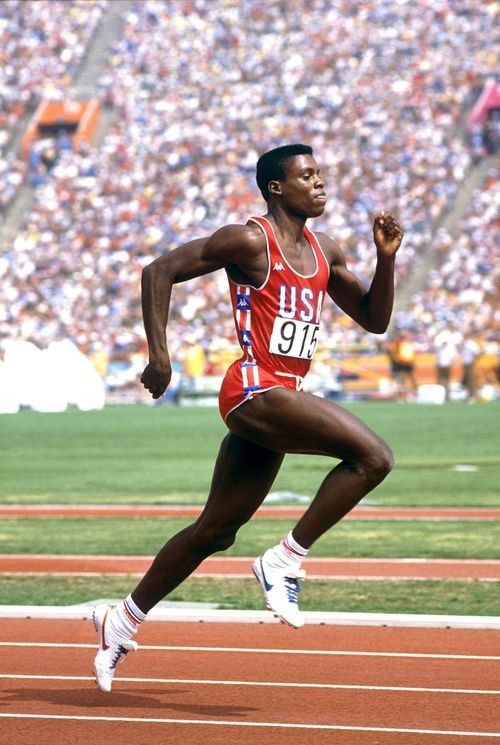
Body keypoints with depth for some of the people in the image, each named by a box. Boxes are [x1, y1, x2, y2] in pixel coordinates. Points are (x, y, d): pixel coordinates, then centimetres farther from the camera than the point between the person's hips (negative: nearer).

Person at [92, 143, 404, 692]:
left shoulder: (325, 252, 15)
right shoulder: (249, 241, -8)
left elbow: (374, 319, 19)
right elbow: (159, 272, -7)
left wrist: (386, 258, 4)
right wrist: (158, 354, -12)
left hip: (280, 398, 9)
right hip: (254, 390, -9)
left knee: (215, 532, 14)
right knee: (372, 456, -21)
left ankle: (122, 621, 25)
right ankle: (285, 562, -14)